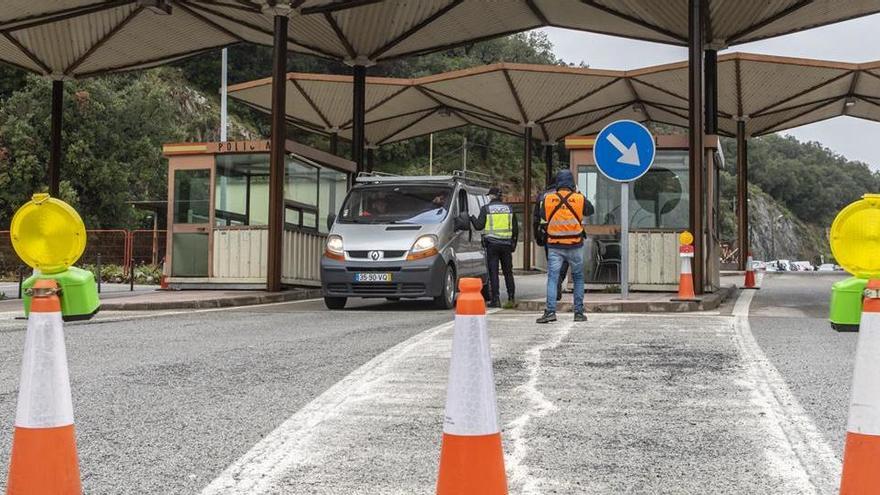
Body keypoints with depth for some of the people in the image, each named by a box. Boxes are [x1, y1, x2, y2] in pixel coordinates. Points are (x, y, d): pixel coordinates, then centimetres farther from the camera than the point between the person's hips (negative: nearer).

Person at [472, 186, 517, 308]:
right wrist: (513, 244, 19)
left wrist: (472, 218, 14)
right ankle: (511, 297, 16)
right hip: (506, 244, 3)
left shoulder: (486, 208, -2)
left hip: (492, 244, -3)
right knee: (508, 272, 13)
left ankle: (495, 299, -5)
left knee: (493, 272, -1)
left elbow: (479, 226, -5)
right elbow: (515, 229, 11)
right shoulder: (509, 208, 10)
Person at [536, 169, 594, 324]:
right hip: (575, 246, 0)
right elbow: (590, 211, 14)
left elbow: (543, 217, 9)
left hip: (554, 246, 0)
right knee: (578, 278, 13)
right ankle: (579, 312, 13)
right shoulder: (580, 199, -5)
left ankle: (550, 311, -13)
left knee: (552, 278, 0)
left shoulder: (547, 199, -4)